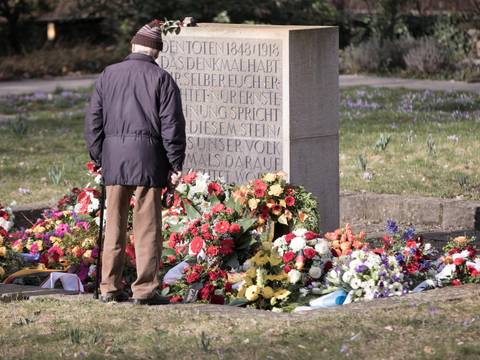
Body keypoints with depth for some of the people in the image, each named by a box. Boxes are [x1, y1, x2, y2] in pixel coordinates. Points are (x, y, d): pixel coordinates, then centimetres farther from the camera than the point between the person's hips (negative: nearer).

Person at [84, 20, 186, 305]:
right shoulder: (161, 79, -1)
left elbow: (94, 119, 12)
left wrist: (98, 157, 18)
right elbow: (172, 124, -4)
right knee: (148, 225, 0)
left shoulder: (109, 75, 10)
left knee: (114, 224, 10)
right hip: (148, 157, -4)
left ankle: (110, 287, 12)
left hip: (113, 155, 4)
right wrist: (176, 163, 1)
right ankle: (145, 289, -1)